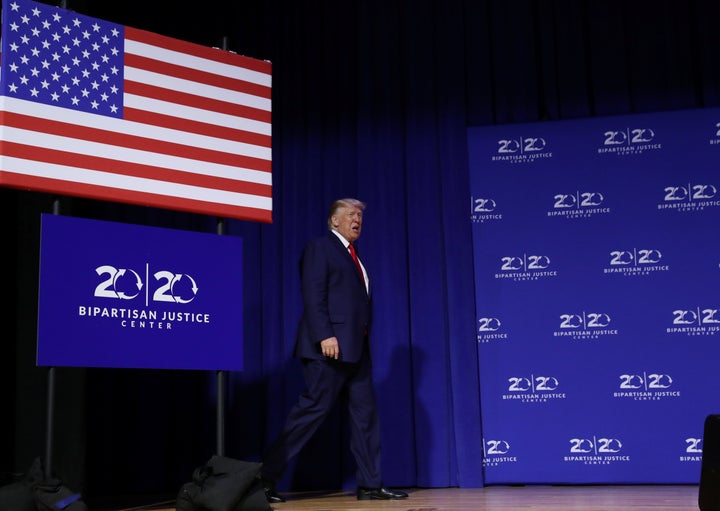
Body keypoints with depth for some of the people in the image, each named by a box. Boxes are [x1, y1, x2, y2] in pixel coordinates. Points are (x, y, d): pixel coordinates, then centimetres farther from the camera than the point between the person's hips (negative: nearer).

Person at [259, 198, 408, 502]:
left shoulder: (353, 256, 23)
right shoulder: (320, 248, -2)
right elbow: (313, 297, -13)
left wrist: (361, 342, 14)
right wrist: (325, 336, -22)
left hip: (356, 347, 9)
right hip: (331, 345, -9)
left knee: (365, 412, 6)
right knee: (313, 409, -9)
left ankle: (370, 485, 11)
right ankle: (266, 478, -2)